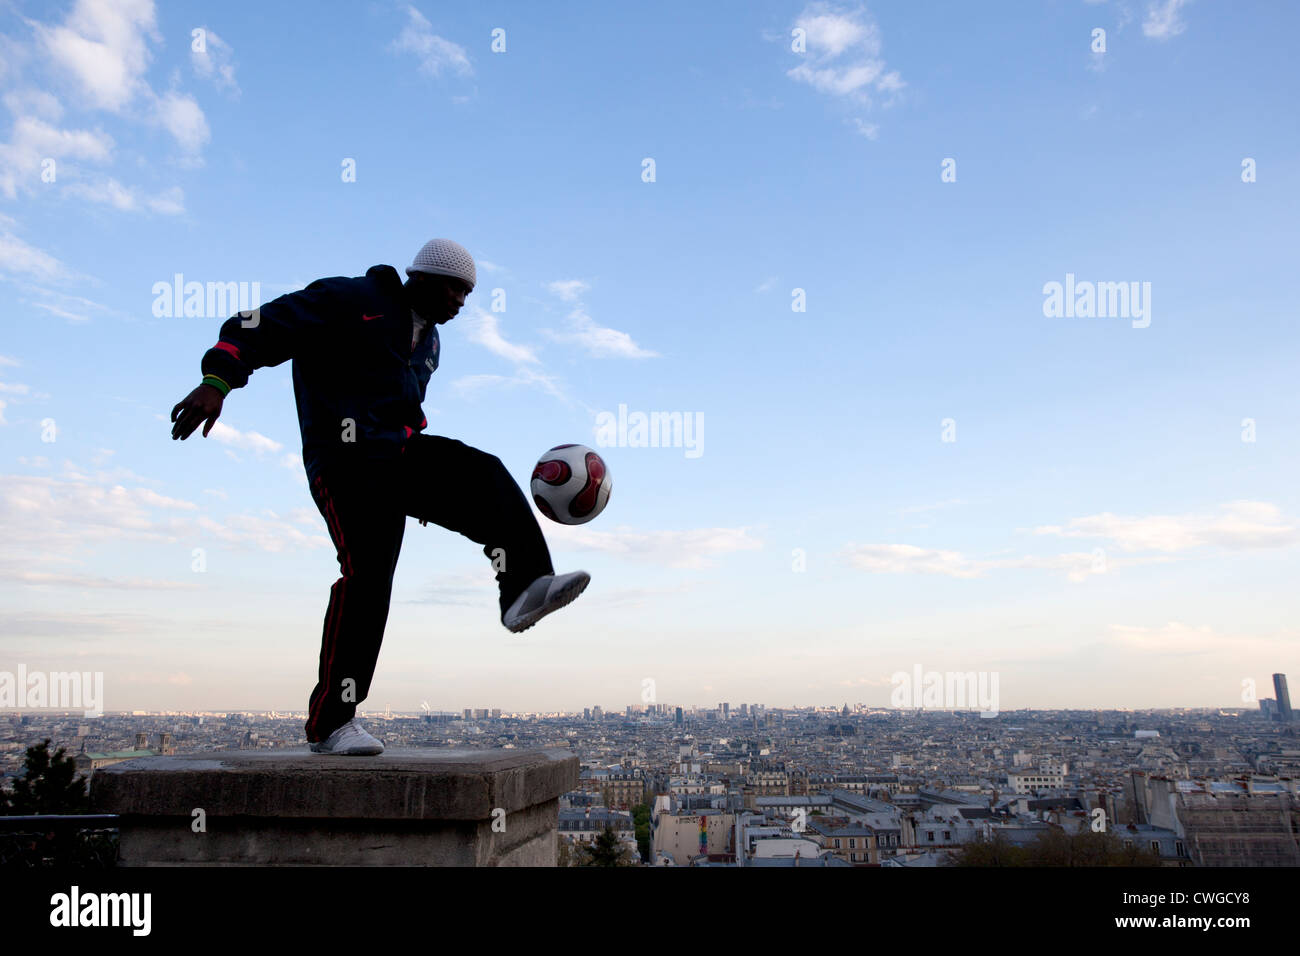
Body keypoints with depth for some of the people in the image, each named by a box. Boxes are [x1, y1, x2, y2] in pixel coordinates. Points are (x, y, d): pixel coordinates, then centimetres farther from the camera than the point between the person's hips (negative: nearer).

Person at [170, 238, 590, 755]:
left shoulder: (428, 339, 23)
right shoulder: (349, 300, -3)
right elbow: (260, 326, -10)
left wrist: (423, 489, 28)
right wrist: (217, 381, -27)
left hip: (400, 452, 8)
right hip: (347, 458, -8)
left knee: (485, 476, -16)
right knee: (367, 575, -17)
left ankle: (526, 588, -29)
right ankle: (331, 722, -8)